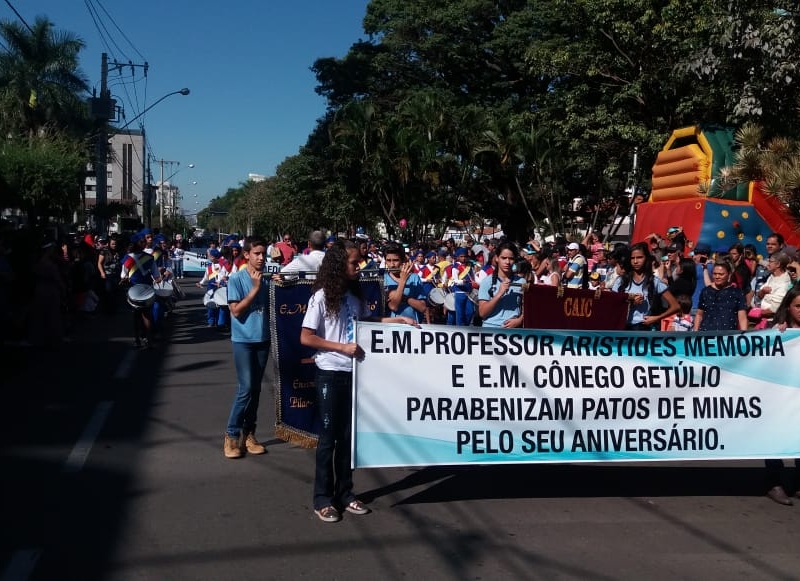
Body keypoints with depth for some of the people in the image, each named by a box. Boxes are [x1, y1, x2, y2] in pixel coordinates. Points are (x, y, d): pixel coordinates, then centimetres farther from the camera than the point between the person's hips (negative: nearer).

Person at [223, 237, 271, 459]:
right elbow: (236, 310, -14)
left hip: (262, 339, 5)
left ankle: (248, 434, 17)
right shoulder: (236, 279, -8)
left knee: (256, 389, 8)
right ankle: (232, 435, 3)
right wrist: (255, 288, -17)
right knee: (245, 389, -10)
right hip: (243, 340, -5)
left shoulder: (266, 280, 7)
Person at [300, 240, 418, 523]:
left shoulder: (355, 294, 6)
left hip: (353, 372, 6)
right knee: (328, 437, 3)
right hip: (330, 374, -6)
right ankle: (323, 499, 14)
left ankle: (345, 493, 24)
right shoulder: (322, 296, -12)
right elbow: (306, 338, -13)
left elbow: (367, 320, 23)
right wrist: (343, 347, -17)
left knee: (348, 436, 12)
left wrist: (398, 319, 11)